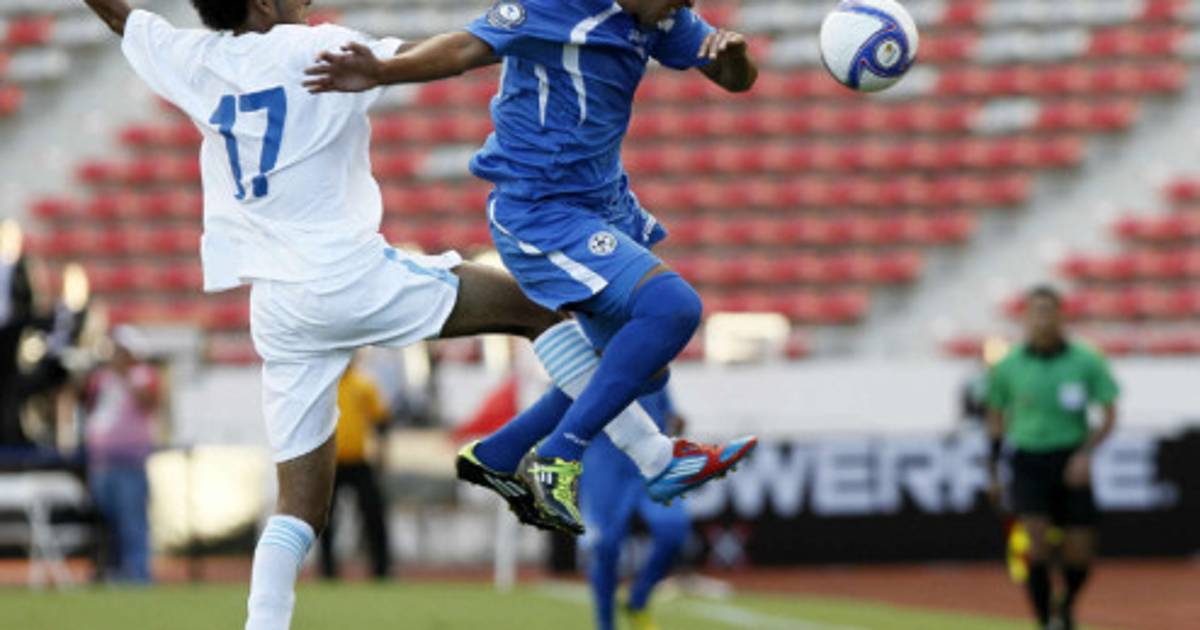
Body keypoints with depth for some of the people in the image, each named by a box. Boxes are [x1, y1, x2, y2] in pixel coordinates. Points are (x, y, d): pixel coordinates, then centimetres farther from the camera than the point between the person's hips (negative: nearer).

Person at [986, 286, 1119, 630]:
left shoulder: (1086, 362, -3)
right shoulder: (1008, 366, 0)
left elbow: (1109, 414, 1)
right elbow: (996, 417, 14)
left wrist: (1086, 452, -14)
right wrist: (993, 470, 13)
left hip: (1071, 465, 0)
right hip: (1028, 462, 0)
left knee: (1079, 555, 2)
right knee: (1036, 542, -19)